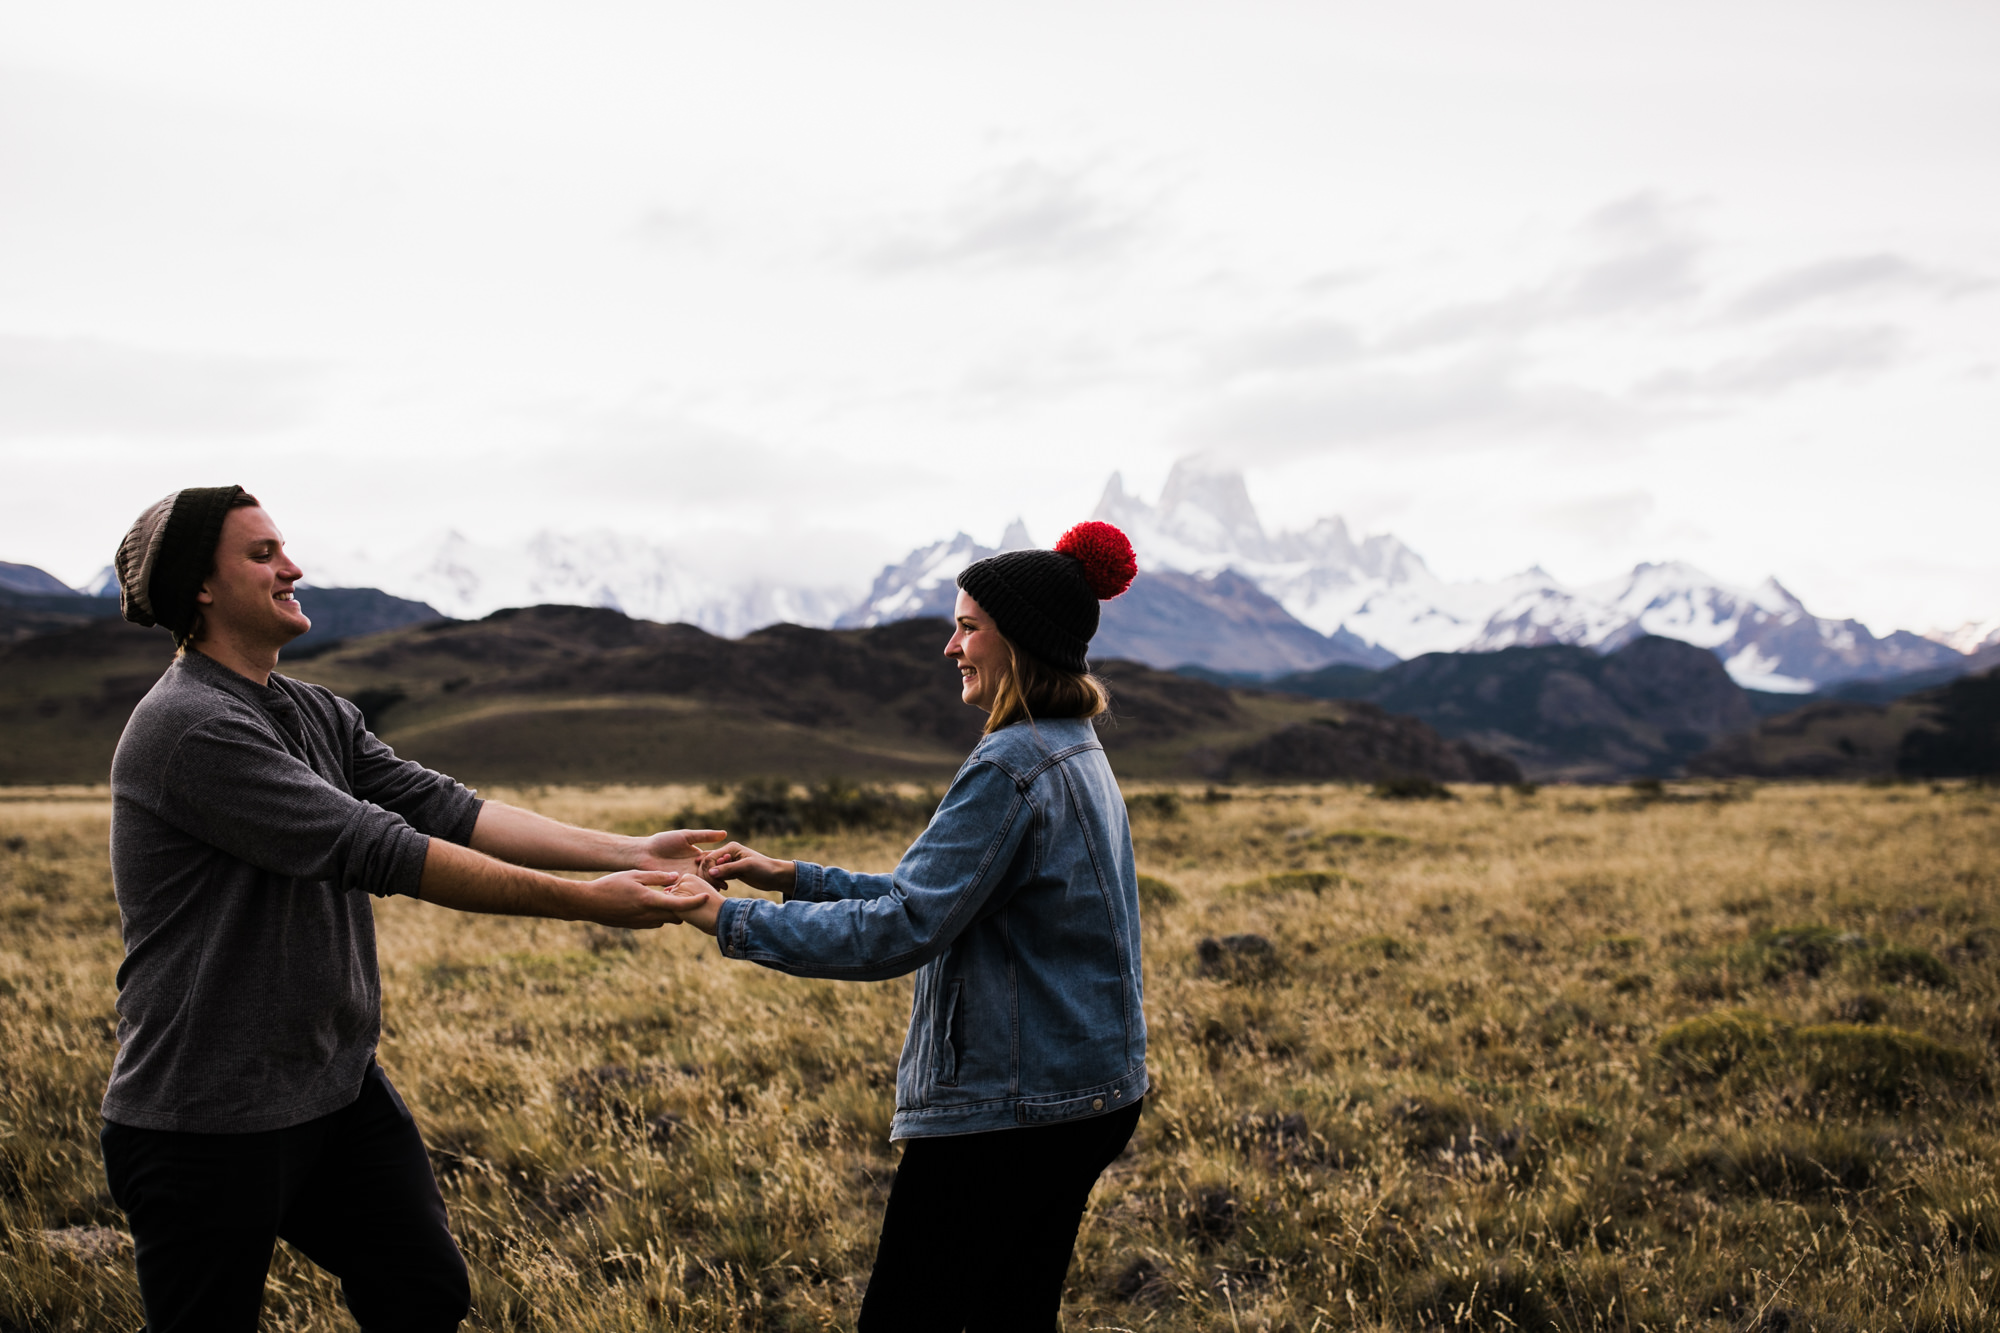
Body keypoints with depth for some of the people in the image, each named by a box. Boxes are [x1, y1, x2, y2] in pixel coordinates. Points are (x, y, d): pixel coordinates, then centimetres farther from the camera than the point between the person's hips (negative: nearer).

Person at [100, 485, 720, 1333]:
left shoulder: (317, 715, 8)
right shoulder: (191, 728, -21)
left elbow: (441, 808, -1)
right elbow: (380, 851, -26)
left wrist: (629, 854, -10)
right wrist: (585, 901, -25)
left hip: (341, 1087, 8)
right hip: (211, 1121, -8)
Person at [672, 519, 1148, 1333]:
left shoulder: (1012, 767, -19)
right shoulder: (1074, 752, 13)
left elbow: (901, 929, -23)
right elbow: (941, 895, 16)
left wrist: (732, 921, -18)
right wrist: (794, 878, 10)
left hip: (1006, 1108, -10)